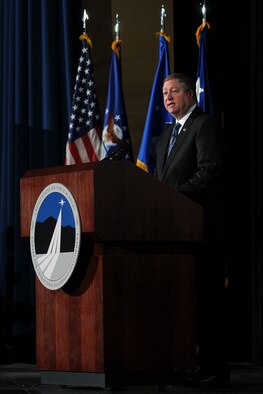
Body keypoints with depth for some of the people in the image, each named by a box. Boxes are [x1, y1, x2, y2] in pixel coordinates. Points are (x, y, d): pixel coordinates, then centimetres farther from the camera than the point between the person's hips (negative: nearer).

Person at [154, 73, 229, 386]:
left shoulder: (205, 126, -5)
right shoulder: (166, 134, 23)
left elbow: (210, 171, -16)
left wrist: (175, 196, -19)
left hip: (201, 227, -8)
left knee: (205, 297, -8)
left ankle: (213, 368, -6)